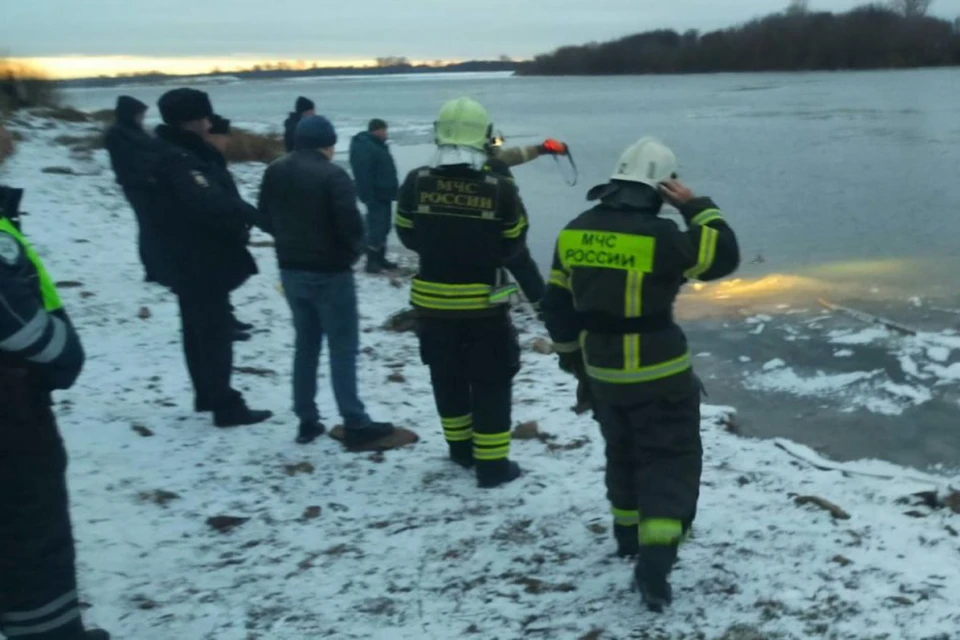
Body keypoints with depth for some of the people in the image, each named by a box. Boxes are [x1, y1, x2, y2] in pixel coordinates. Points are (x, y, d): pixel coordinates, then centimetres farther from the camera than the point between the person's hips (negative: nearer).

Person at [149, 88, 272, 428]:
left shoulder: (180, 153, 12)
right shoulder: (177, 160, -22)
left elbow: (216, 196, 11)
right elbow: (209, 205, -34)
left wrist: (241, 214, -4)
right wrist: (249, 214, -21)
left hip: (192, 260, 11)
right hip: (201, 262, -11)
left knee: (200, 330, 18)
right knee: (215, 331, -6)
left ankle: (208, 395, 30)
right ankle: (226, 406, -1)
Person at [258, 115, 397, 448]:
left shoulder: (275, 172, 4)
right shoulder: (332, 176, -18)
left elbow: (266, 218, 11)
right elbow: (350, 223, -21)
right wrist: (352, 252, -2)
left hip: (291, 270, 7)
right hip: (329, 273, -7)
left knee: (306, 344, 16)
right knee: (343, 348, 0)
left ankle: (307, 420, 18)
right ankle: (355, 424, 3)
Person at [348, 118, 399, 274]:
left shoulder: (378, 145, 16)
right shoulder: (364, 147, -17)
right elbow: (363, 175, -24)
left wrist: (392, 191, 23)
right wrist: (369, 196, -27)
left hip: (384, 194, 10)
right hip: (376, 196, -10)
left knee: (383, 227, 14)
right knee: (376, 228, -9)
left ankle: (380, 259, 22)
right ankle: (372, 262, -5)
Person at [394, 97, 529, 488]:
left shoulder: (417, 183, -10)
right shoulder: (500, 189, -15)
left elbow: (408, 237, 3)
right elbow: (512, 246, -3)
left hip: (433, 302, 3)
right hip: (484, 303, -3)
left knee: (447, 377, 20)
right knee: (491, 383, 9)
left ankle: (462, 448, 34)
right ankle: (492, 463, 12)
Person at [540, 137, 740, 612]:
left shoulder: (574, 234, 0)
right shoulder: (659, 236, -20)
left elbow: (557, 307, 7)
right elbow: (724, 258, -9)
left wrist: (572, 357, 19)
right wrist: (695, 207, -4)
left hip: (602, 373, 6)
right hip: (658, 374, -6)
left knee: (623, 451, 25)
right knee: (671, 460, 5)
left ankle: (629, 534, 39)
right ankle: (655, 559, -6)